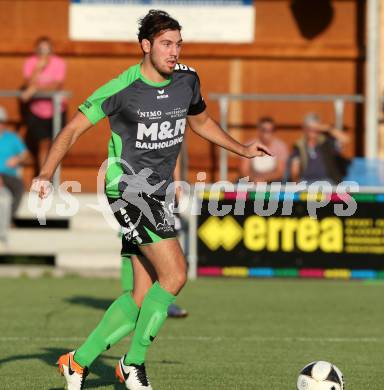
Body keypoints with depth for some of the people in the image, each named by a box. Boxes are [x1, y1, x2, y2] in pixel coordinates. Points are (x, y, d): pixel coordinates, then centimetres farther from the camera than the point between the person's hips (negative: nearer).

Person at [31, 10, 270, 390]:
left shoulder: (187, 80, 5)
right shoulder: (121, 89, -13)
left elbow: (200, 120, 26)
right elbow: (74, 128, -7)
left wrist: (241, 149, 22)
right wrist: (45, 175, -18)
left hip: (160, 194, 7)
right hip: (128, 187, -7)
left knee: (142, 295, 5)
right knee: (174, 275, -19)